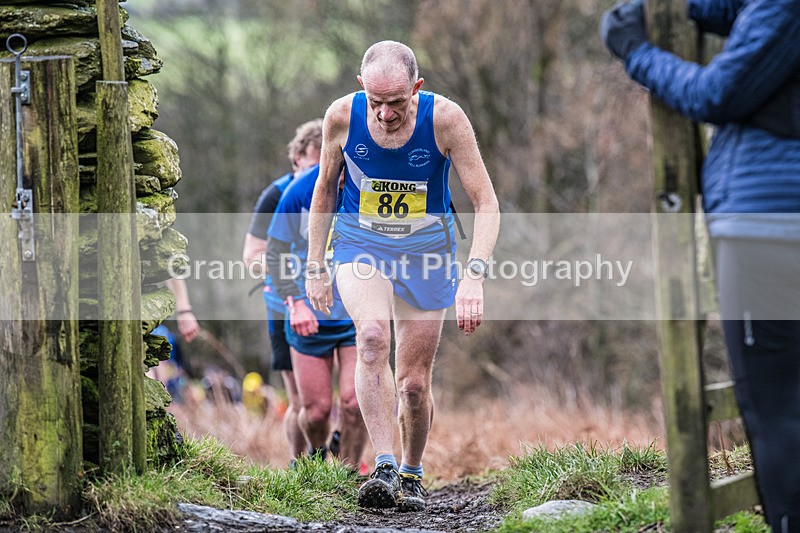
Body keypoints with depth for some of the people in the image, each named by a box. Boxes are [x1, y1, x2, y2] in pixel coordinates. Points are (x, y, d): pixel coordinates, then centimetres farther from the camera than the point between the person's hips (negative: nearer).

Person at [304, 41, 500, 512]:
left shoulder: (445, 118, -22)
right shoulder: (343, 115, -16)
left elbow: (486, 203, -18)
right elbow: (325, 190, 3)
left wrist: (474, 276, -30)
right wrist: (316, 268, 2)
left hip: (426, 250, 0)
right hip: (360, 244, 0)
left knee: (414, 383, 3)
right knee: (373, 336, -30)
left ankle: (412, 473, 30)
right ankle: (384, 468, -32)